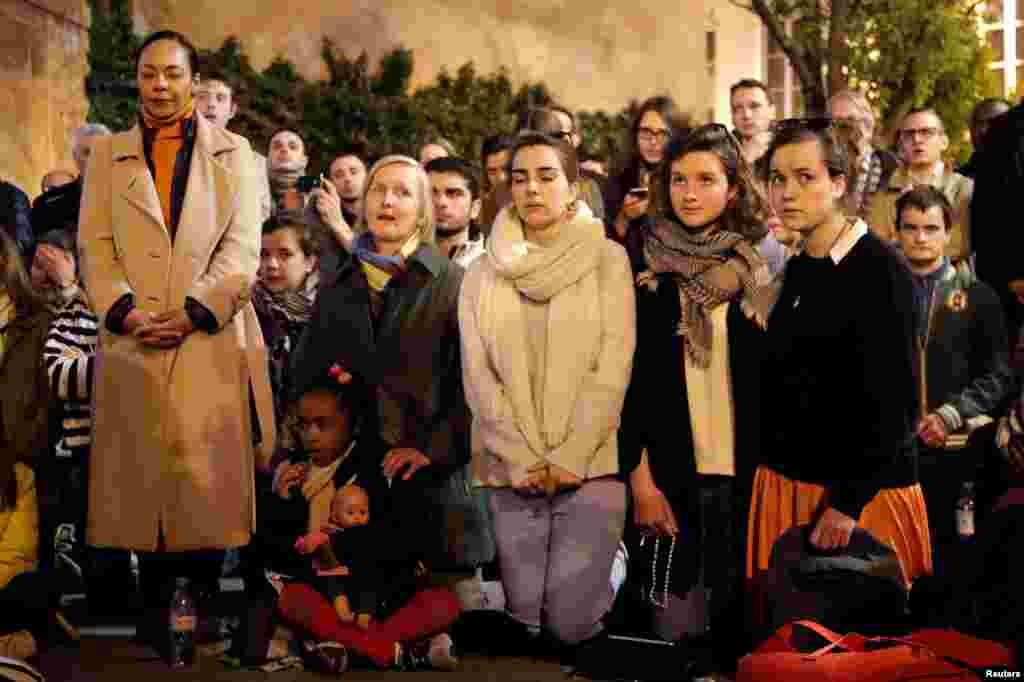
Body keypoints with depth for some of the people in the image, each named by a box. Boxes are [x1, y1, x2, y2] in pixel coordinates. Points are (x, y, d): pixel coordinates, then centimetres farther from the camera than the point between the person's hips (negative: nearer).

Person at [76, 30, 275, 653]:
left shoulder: (233, 153, 12)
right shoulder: (108, 154, 16)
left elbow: (242, 250, 2)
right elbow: (95, 247, 7)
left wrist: (193, 313, -11)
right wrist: (127, 311, -10)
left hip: (214, 342, -1)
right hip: (133, 344, 1)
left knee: (210, 478, -5)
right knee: (144, 478, -1)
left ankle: (207, 601, 6)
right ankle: (153, 612, 7)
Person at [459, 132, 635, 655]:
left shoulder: (607, 259, 1)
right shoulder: (483, 274, 8)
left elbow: (613, 367, -6)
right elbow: (477, 375, 1)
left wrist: (568, 458, -13)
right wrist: (521, 459, -10)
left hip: (589, 463, -2)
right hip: (512, 470, 3)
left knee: (572, 624, -6)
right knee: (526, 620, 2)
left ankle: (612, 561, 25)